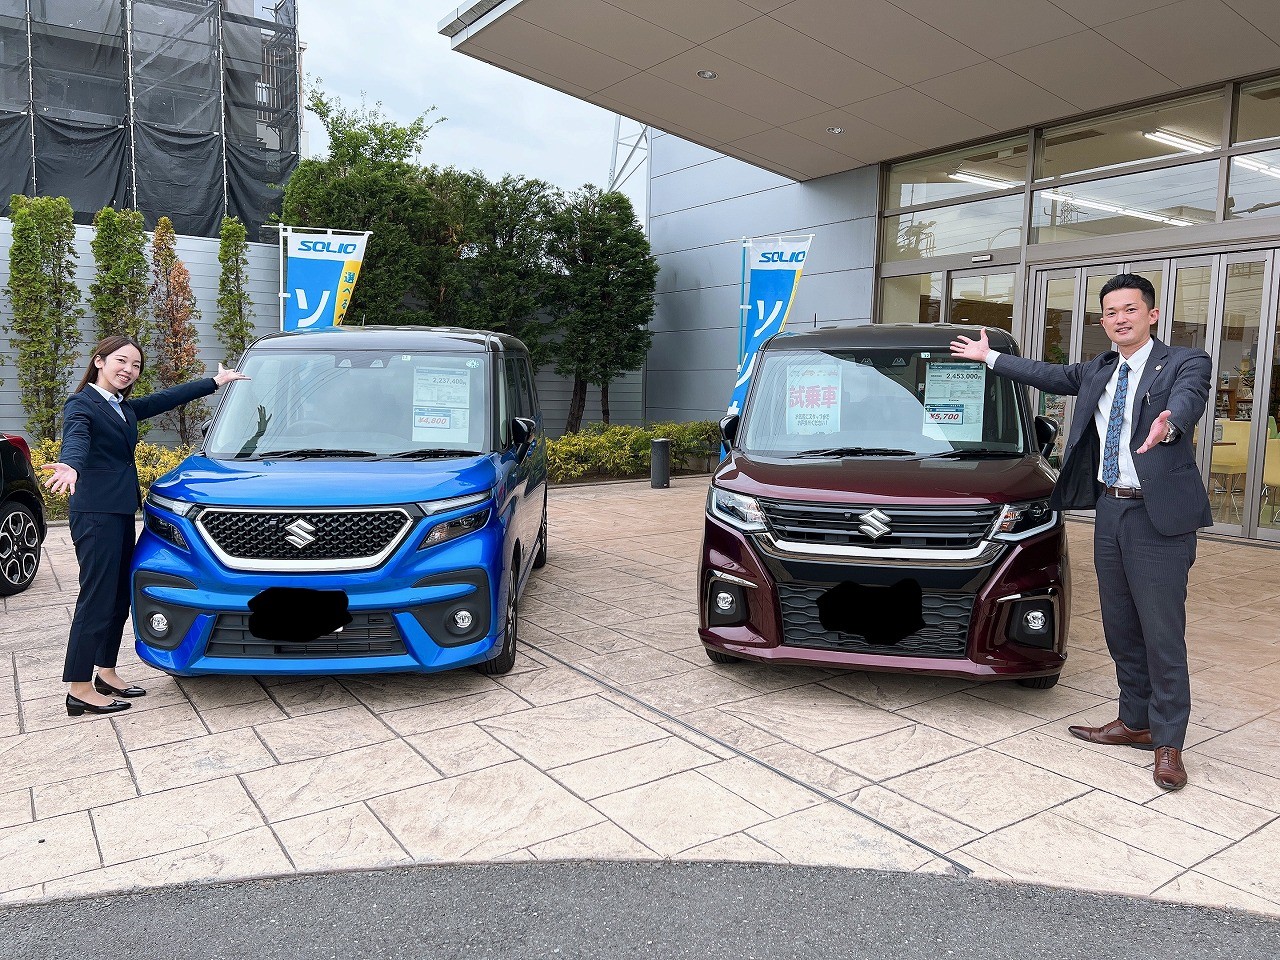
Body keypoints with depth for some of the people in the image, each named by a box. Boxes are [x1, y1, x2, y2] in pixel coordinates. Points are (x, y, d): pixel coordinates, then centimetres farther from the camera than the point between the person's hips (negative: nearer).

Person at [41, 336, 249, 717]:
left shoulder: (124, 408, 15)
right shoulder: (81, 405, -9)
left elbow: (168, 398, 27)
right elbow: (76, 439, -30)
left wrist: (215, 382, 35)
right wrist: (70, 466, -52)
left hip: (122, 511, 9)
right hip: (95, 512, -9)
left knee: (118, 597, 13)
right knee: (96, 599, -7)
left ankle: (106, 673, 25)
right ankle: (80, 691, -1)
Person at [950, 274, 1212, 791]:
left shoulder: (1186, 362, -6)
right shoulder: (1098, 370, 15)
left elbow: (1188, 398, -26)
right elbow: (1051, 376, 29)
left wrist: (1168, 423, -50)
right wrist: (990, 358, 33)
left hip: (1160, 515, -7)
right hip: (1110, 511, 7)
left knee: (1163, 633, -3)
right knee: (1121, 629, 14)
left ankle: (1168, 743, 9)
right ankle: (1135, 722, 27)